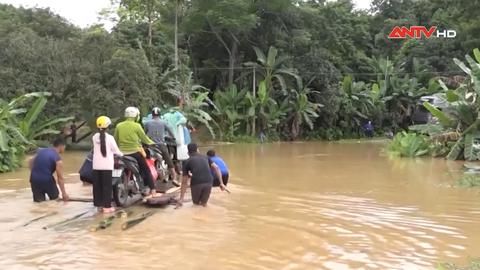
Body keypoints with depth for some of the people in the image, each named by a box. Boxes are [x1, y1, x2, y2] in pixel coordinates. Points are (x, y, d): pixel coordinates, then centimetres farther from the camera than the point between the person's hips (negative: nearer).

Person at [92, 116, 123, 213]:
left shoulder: (95, 137, 3)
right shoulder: (109, 137, -9)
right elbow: (115, 150, -1)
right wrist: (121, 154, 20)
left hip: (96, 165, 4)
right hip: (106, 165, -4)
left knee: (97, 185, 9)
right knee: (107, 185, 0)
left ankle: (99, 205, 16)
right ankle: (107, 206, 1)